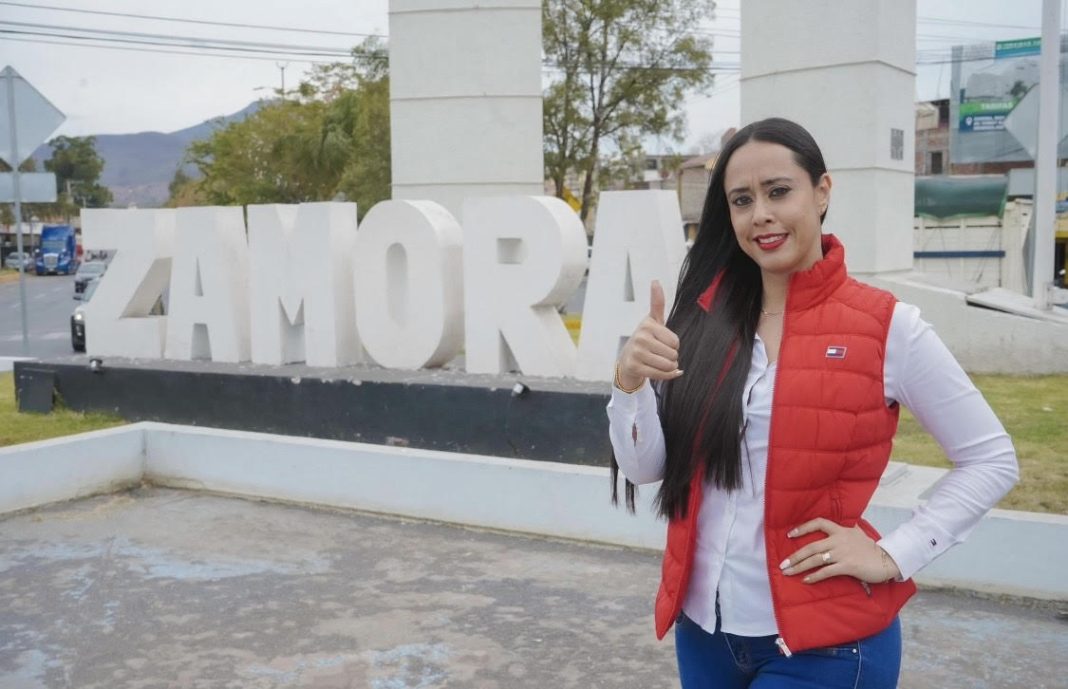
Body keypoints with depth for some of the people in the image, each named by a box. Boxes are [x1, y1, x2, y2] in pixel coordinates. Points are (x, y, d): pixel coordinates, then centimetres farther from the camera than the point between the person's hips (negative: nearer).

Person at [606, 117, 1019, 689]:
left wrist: (893, 555, -11)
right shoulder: (705, 319, -1)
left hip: (823, 642, -4)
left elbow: (992, 459, -3)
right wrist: (631, 382, -18)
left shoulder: (887, 328, -11)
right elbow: (645, 467, -1)